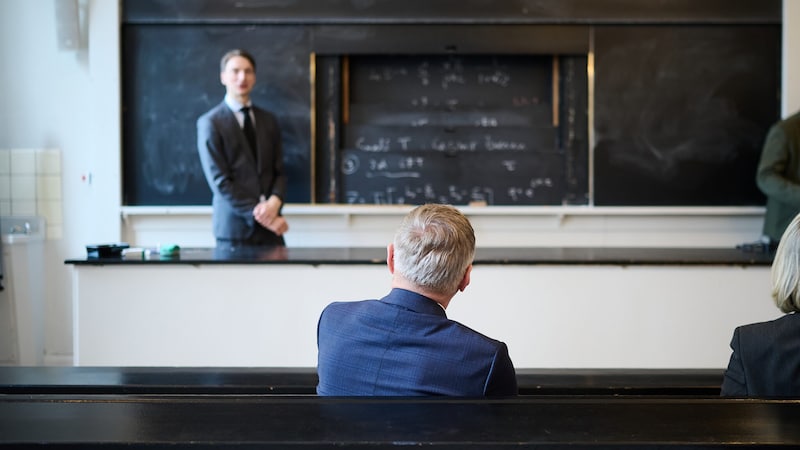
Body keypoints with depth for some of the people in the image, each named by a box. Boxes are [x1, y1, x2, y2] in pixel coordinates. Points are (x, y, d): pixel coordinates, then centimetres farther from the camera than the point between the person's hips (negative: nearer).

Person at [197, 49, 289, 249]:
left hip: (270, 226, 4)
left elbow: (279, 172, 11)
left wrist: (274, 202, -10)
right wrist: (259, 214, -15)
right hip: (234, 227, -4)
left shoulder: (268, 120, 12)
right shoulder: (210, 123, -4)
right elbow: (220, 182, -10)